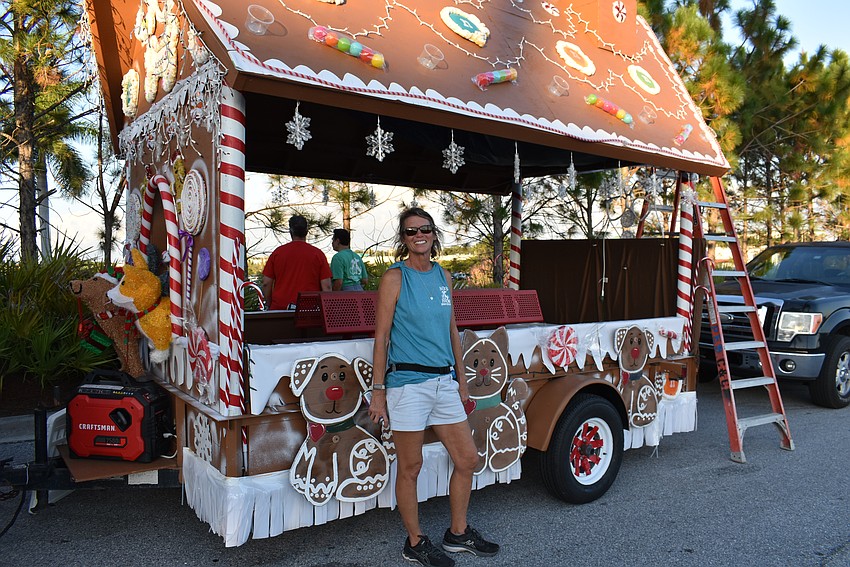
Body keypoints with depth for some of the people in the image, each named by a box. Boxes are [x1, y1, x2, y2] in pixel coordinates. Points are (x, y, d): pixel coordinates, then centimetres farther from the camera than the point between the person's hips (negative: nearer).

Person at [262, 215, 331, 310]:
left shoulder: (278, 252, 5)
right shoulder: (318, 253, 2)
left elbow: (266, 283, 6)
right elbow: (326, 286, -1)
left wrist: (270, 306, 18)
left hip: (280, 307, 1)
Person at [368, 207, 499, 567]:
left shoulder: (444, 277, 11)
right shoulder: (395, 278, -6)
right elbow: (381, 336, -7)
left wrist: (460, 379, 17)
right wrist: (378, 391, -10)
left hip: (443, 382, 6)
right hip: (408, 383, -6)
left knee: (467, 459, 12)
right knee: (410, 467, 5)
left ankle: (458, 533, 31)